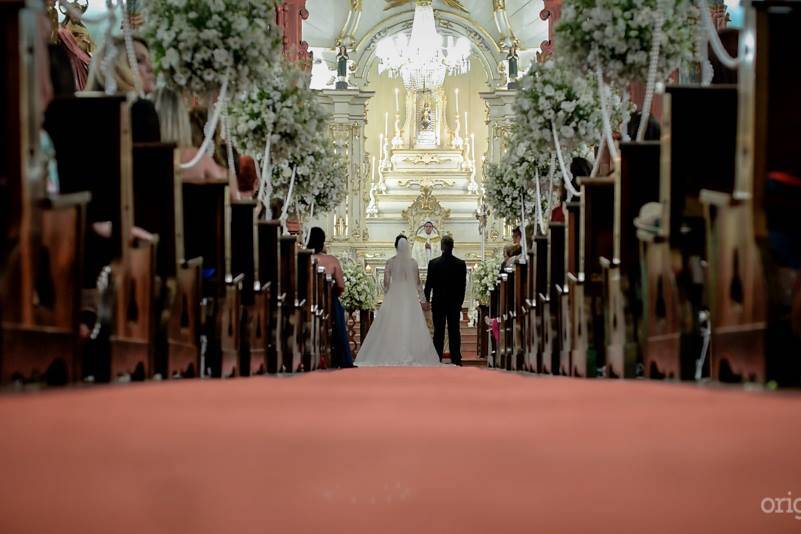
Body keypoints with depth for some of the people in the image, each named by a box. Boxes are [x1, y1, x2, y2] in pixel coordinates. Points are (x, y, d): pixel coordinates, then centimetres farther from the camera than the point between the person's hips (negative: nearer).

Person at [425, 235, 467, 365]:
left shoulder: (433, 263, -8)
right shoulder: (461, 264, -4)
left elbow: (429, 283, -2)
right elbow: (463, 285, 1)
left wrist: (427, 299, 11)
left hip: (438, 302, -1)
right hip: (454, 302, 1)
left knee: (438, 332, 3)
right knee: (454, 332, 4)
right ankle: (456, 360, 2)